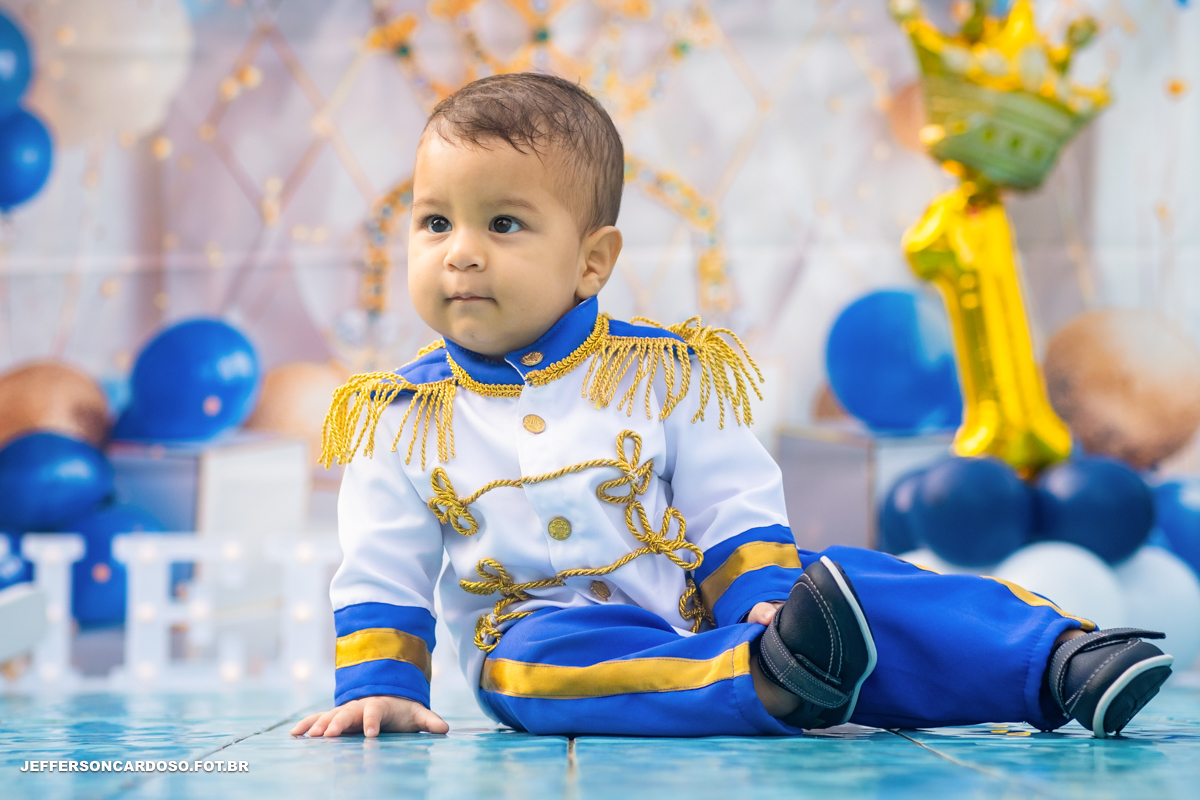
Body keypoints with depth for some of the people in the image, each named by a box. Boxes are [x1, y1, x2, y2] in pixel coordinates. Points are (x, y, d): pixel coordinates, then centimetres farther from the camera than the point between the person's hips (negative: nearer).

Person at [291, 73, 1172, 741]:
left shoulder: (668, 376, 2)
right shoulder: (402, 416, 3)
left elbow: (735, 514, 2)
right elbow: (382, 572, 5)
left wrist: (760, 600, -15)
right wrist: (379, 688, -6)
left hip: (705, 609, 1)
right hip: (548, 627, -1)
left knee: (854, 582, -21)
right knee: (534, 660, -36)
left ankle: (1059, 662, -26)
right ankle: (770, 682, -50)